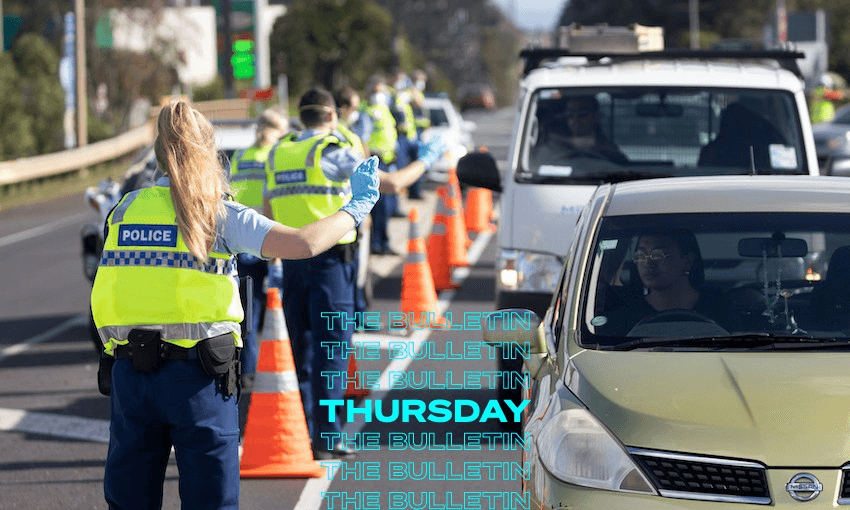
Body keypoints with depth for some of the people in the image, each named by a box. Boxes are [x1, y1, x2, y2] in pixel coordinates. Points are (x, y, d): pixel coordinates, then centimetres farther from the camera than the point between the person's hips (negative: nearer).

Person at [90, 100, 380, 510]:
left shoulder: (125, 210, 9)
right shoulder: (220, 214, -3)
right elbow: (303, 243, -12)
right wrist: (356, 207, 1)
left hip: (129, 372, 3)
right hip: (197, 374, -3)